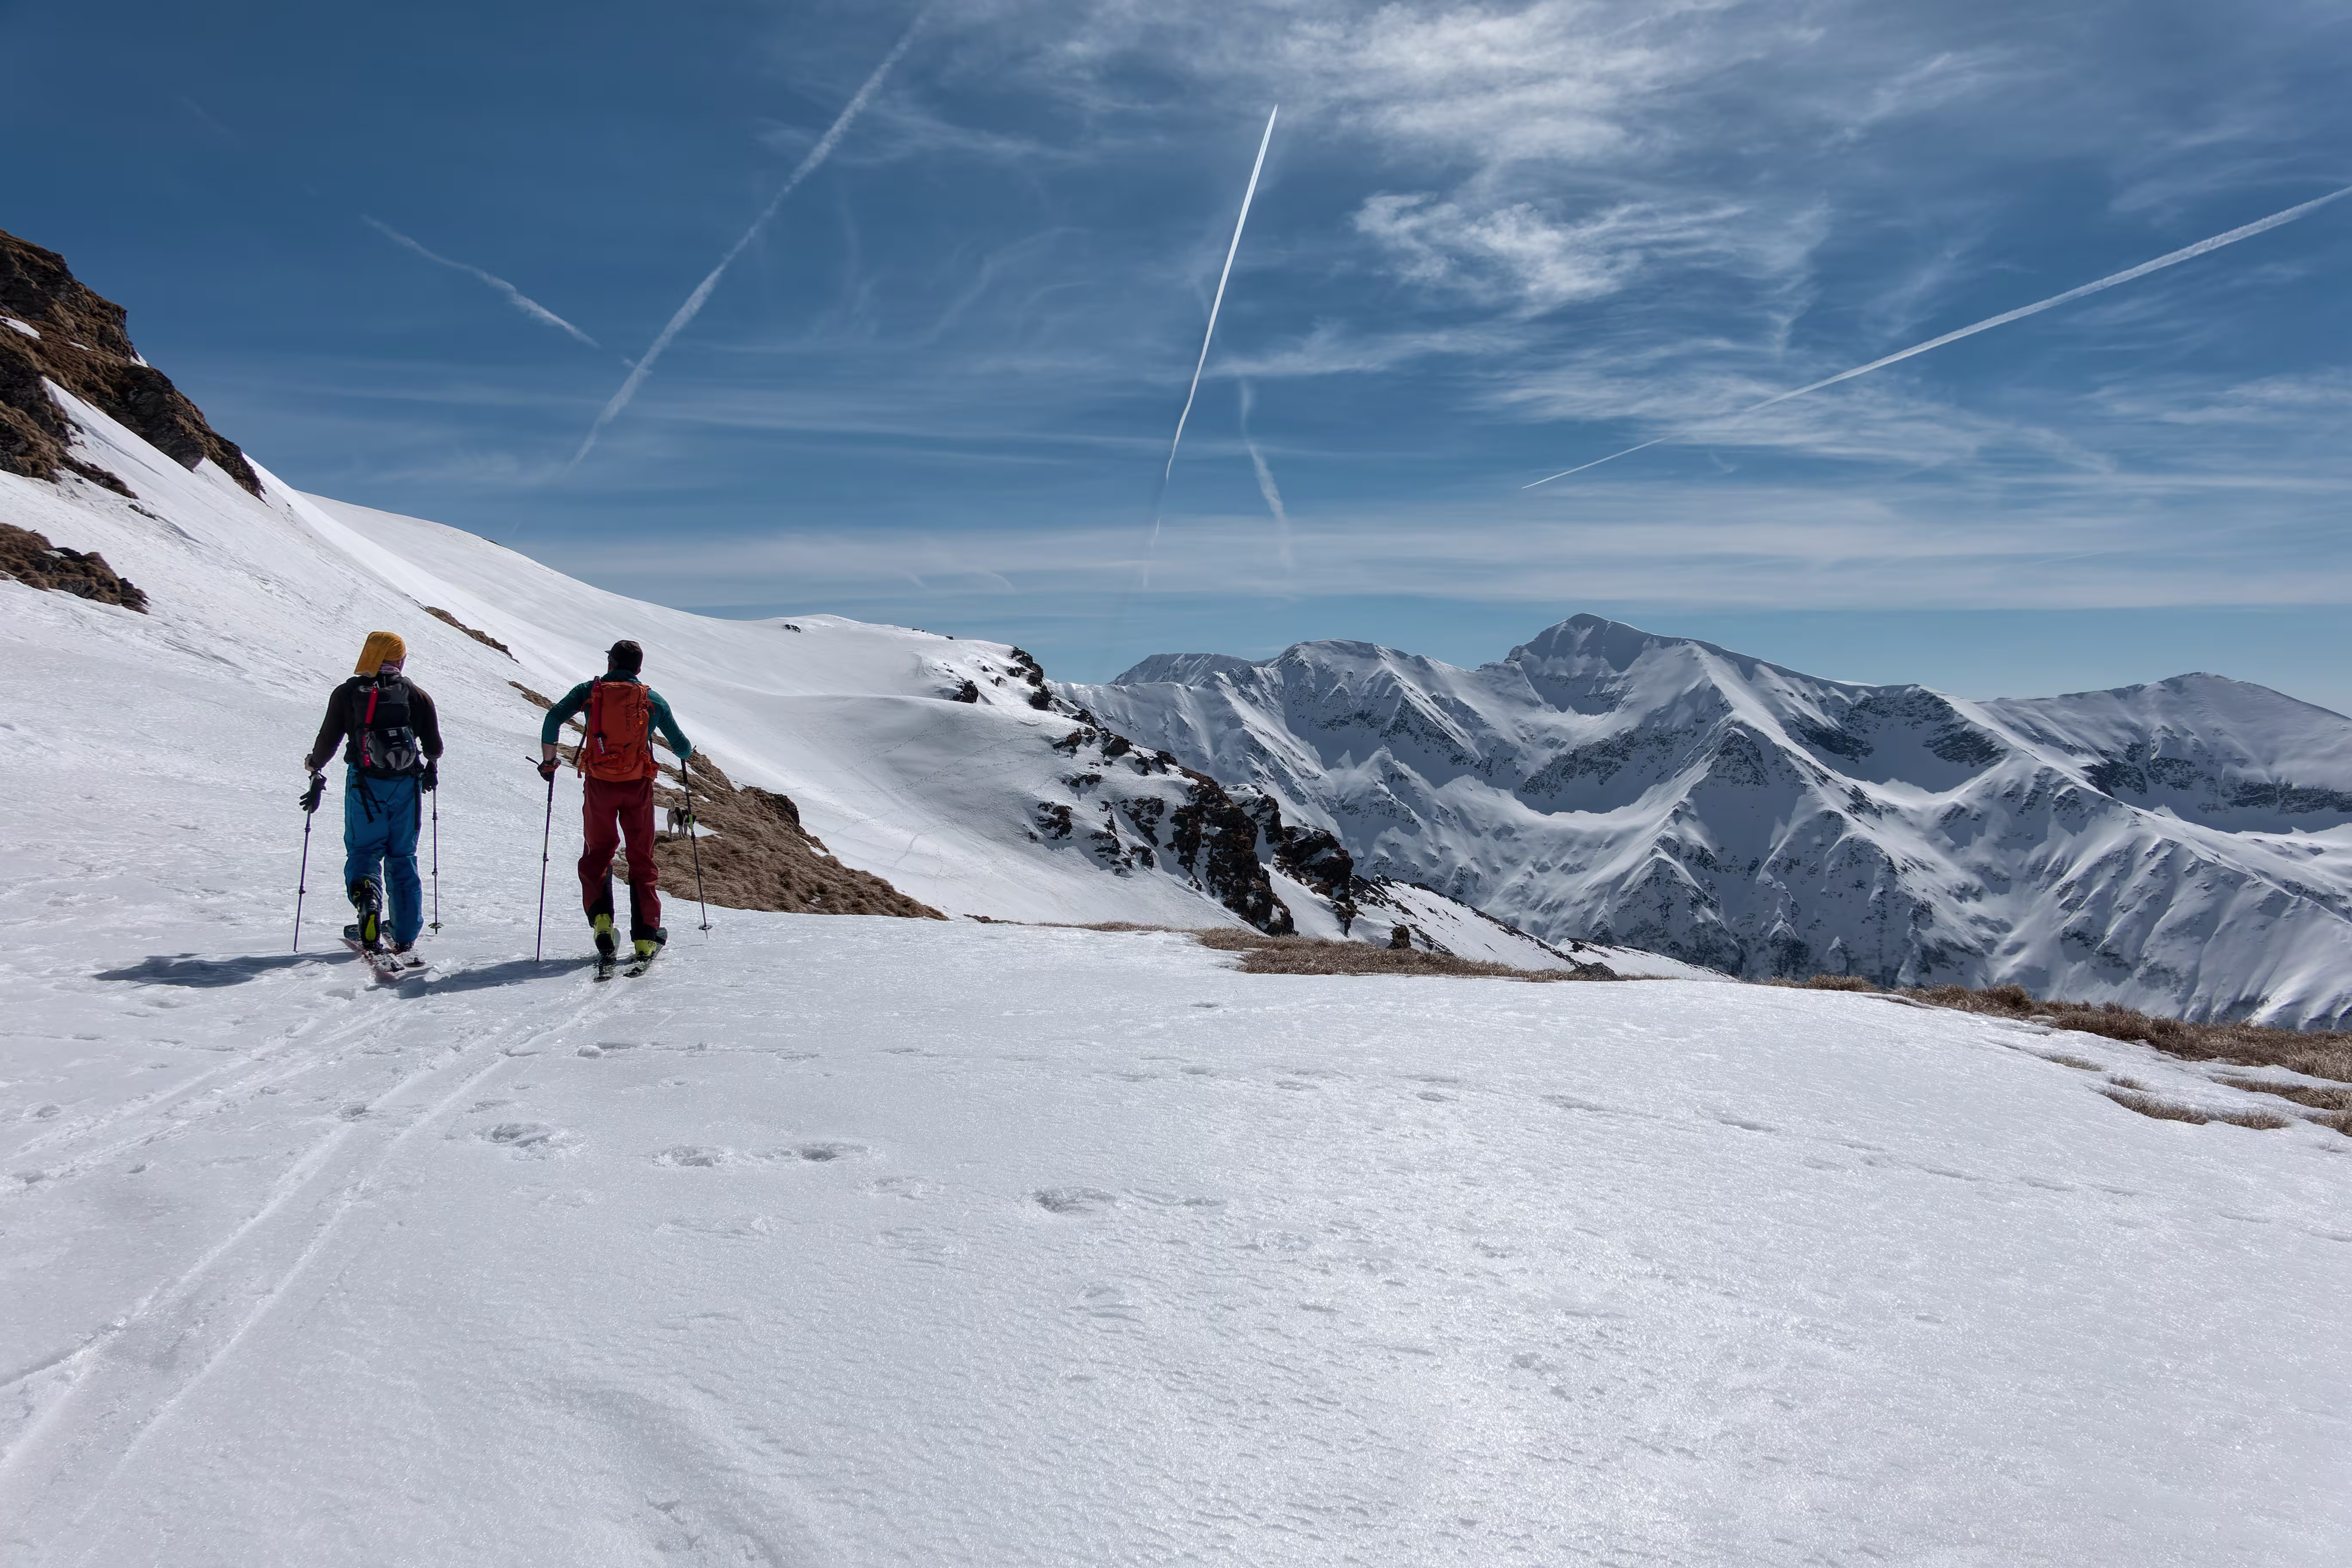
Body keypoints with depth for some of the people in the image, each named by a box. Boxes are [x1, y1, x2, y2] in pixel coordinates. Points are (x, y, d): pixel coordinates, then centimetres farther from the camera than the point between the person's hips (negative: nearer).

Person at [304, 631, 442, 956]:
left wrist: (314, 766, 23)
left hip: (365, 783, -1)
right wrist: (432, 766, 27)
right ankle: (405, 937, 9)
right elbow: (434, 745, 5)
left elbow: (329, 738, 3)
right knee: (403, 857, 9)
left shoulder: (347, 693, 1)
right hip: (406, 784, 2)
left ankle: (367, 899, -27)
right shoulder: (415, 694, 4)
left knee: (363, 850, 4)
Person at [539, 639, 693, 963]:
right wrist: (687, 754, 33)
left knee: (597, 853, 18)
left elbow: (553, 718, -9)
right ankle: (646, 936, 5)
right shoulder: (653, 699, 5)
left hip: (599, 783, 0)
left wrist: (549, 760, 3)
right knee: (641, 859, 9)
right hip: (638, 785, 0)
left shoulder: (590, 691, 3)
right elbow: (680, 745, 10)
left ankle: (600, 915, -3)